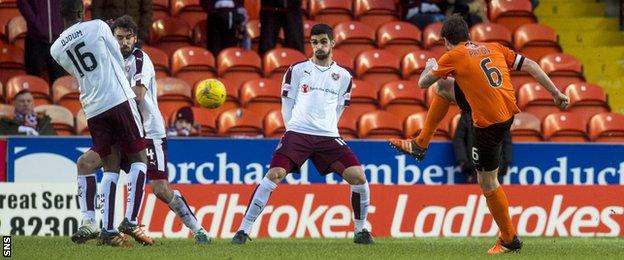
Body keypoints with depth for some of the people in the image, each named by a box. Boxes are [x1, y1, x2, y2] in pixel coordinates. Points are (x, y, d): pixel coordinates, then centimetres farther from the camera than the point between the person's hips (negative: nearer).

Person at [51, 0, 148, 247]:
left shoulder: (56, 49, 9)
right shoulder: (98, 27, -1)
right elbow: (119, 61, 9)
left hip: (92, 109, 4)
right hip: (119, 100, -4)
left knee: (110, 168, 10)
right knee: (138, 158, 5)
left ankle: (107, 229, -3)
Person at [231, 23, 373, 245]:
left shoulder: (343, 76, 12)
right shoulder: (297, 70, 7)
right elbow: (287, 104, 10)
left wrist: (324, 128, 10)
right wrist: (293, 130, 4)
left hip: (328, 136, 2)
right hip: (297, 133, -2)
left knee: (358, 176, -13)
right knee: (274, 174, -20)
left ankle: (361, 231, 6)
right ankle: (243, 230, -15)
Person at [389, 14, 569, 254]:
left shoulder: (454, 56, -4)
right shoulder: (494, 48, 11)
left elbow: (423, 82, 5)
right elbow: (529, 65, 6)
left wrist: (430, 66, 28)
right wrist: (556, 94, 9)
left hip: (489, 124, -7)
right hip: (508, 110, 7)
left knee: (487, 183, 8)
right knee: (443, 87, 21)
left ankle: (509, 240, 16)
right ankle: (420, 145, 34)